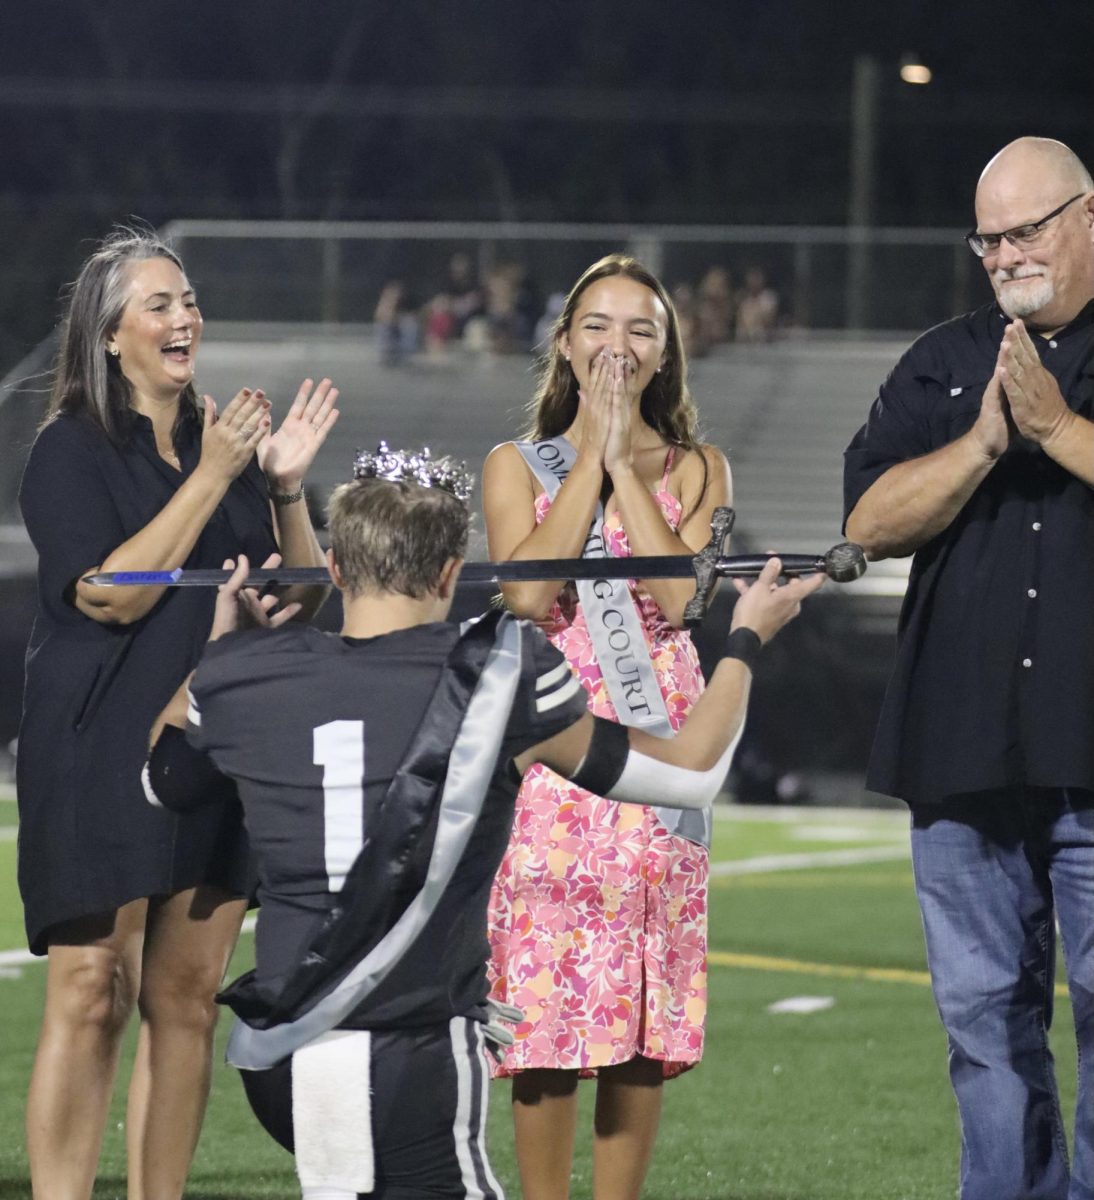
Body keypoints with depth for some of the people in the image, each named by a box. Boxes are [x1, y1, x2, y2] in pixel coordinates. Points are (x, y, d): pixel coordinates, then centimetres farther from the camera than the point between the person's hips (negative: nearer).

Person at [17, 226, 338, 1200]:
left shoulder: (228, 440, 13)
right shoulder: (72, 452, -2)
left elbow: (304, 600, 13)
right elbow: (113, 592, -15)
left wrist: (286, 488, -3)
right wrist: (210, 479, -15)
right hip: (103, 751, -5)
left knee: (187, 1000, 4)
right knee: (92, 998, -11)